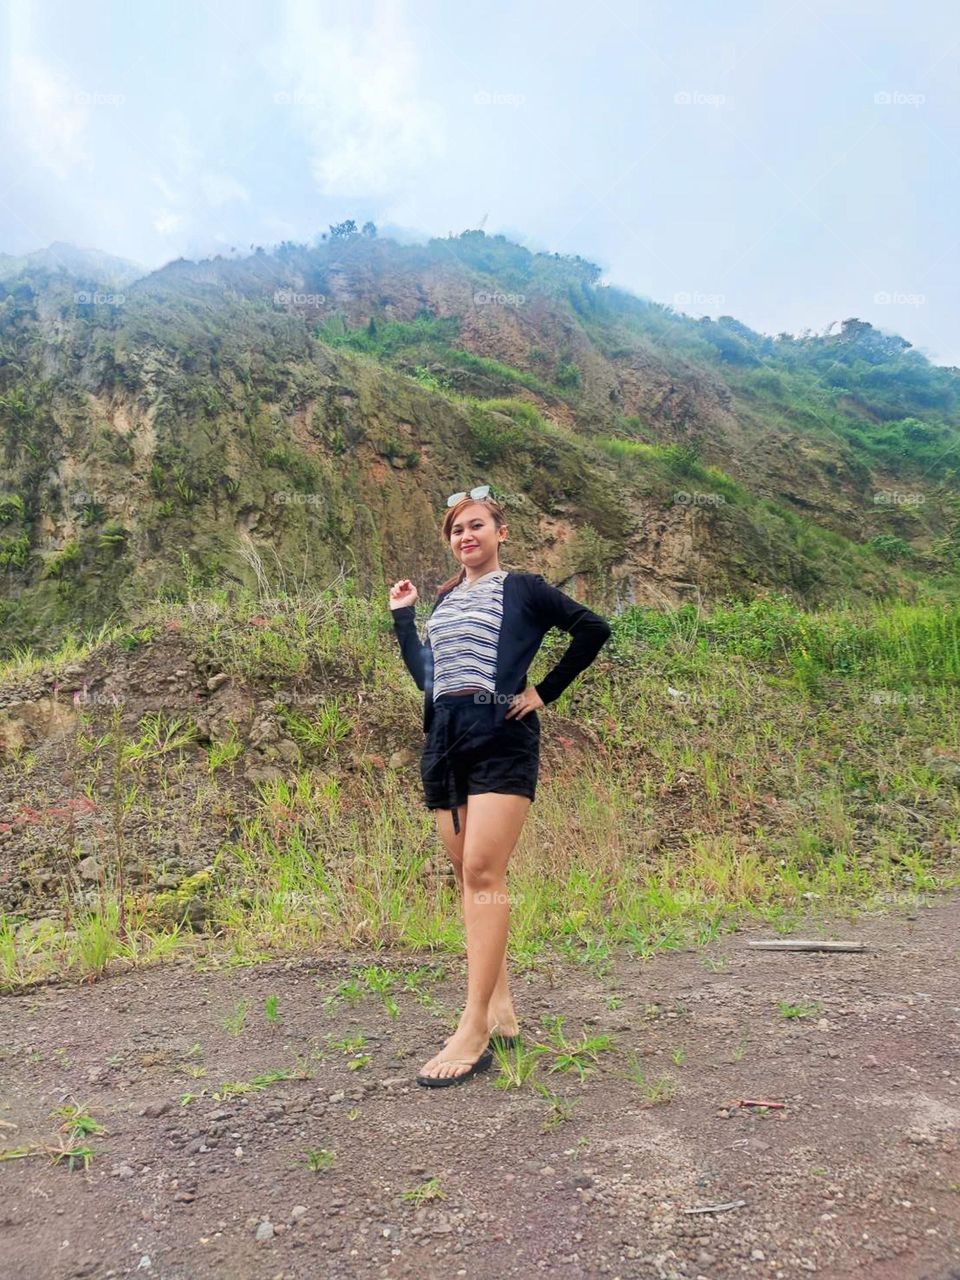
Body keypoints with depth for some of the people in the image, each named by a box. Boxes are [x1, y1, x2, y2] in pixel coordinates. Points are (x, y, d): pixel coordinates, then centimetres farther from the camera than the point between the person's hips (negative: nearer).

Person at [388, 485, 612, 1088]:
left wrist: (545, 691, -3)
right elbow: (427, 676, 18)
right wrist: (403, 616, 17)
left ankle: (474, 1030, -15)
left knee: (483, 873, -16)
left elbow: (594, 629, 0)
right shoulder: (444, 599, 20)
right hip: (446, 740, 7)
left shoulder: (523, 588, 4)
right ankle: (502, 1012, 16)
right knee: (469, 877, 7)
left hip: (501, 739, -6)